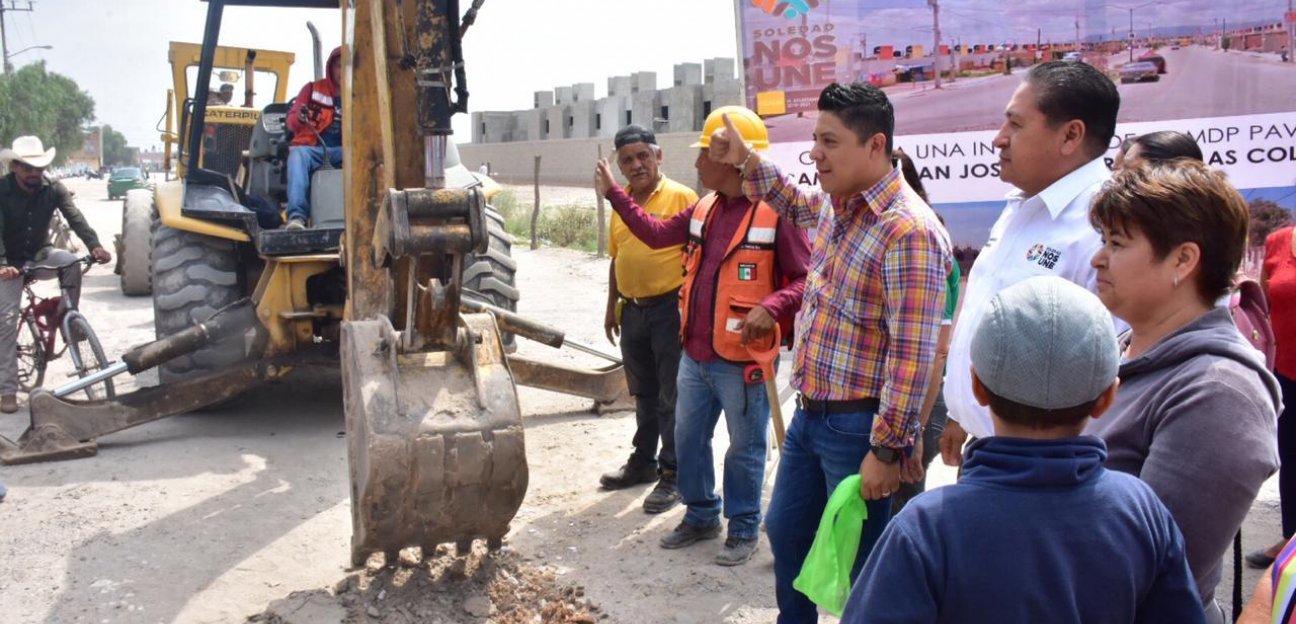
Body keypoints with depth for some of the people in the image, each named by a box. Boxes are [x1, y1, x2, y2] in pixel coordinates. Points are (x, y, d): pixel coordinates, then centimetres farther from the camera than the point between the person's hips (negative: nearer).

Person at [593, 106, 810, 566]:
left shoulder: (776, 212, -15)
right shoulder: (703, 209, 8)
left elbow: (806, 279, -14)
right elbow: (656, 234, 18)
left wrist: (771, 308, -29)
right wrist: (614, 195, 17)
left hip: (742, 360, -7)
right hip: (695, 356, 8)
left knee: (744, 449, 8)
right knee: (688, 439, 18)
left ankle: (743, 529, 25)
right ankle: (701, 515, 36)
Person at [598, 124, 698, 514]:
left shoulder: (681, 197, -10)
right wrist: (612, 307, 18)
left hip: (670, 308, -7)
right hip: (632, 310, 7)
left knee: (672, 397, 1)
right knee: (643, 393, 19)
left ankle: (673, 475, 11)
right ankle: (643, 461, 32)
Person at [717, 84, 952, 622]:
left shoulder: (908, 232, -23)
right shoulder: (833, 205, 4)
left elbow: (911, 354, -25)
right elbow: (793, 203, 32)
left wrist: (887, 450, -22)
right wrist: (747, 160, 20)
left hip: (856, 427, -9)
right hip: (808, 415, 9)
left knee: (858, 561, 7)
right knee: (786, 533, 22)